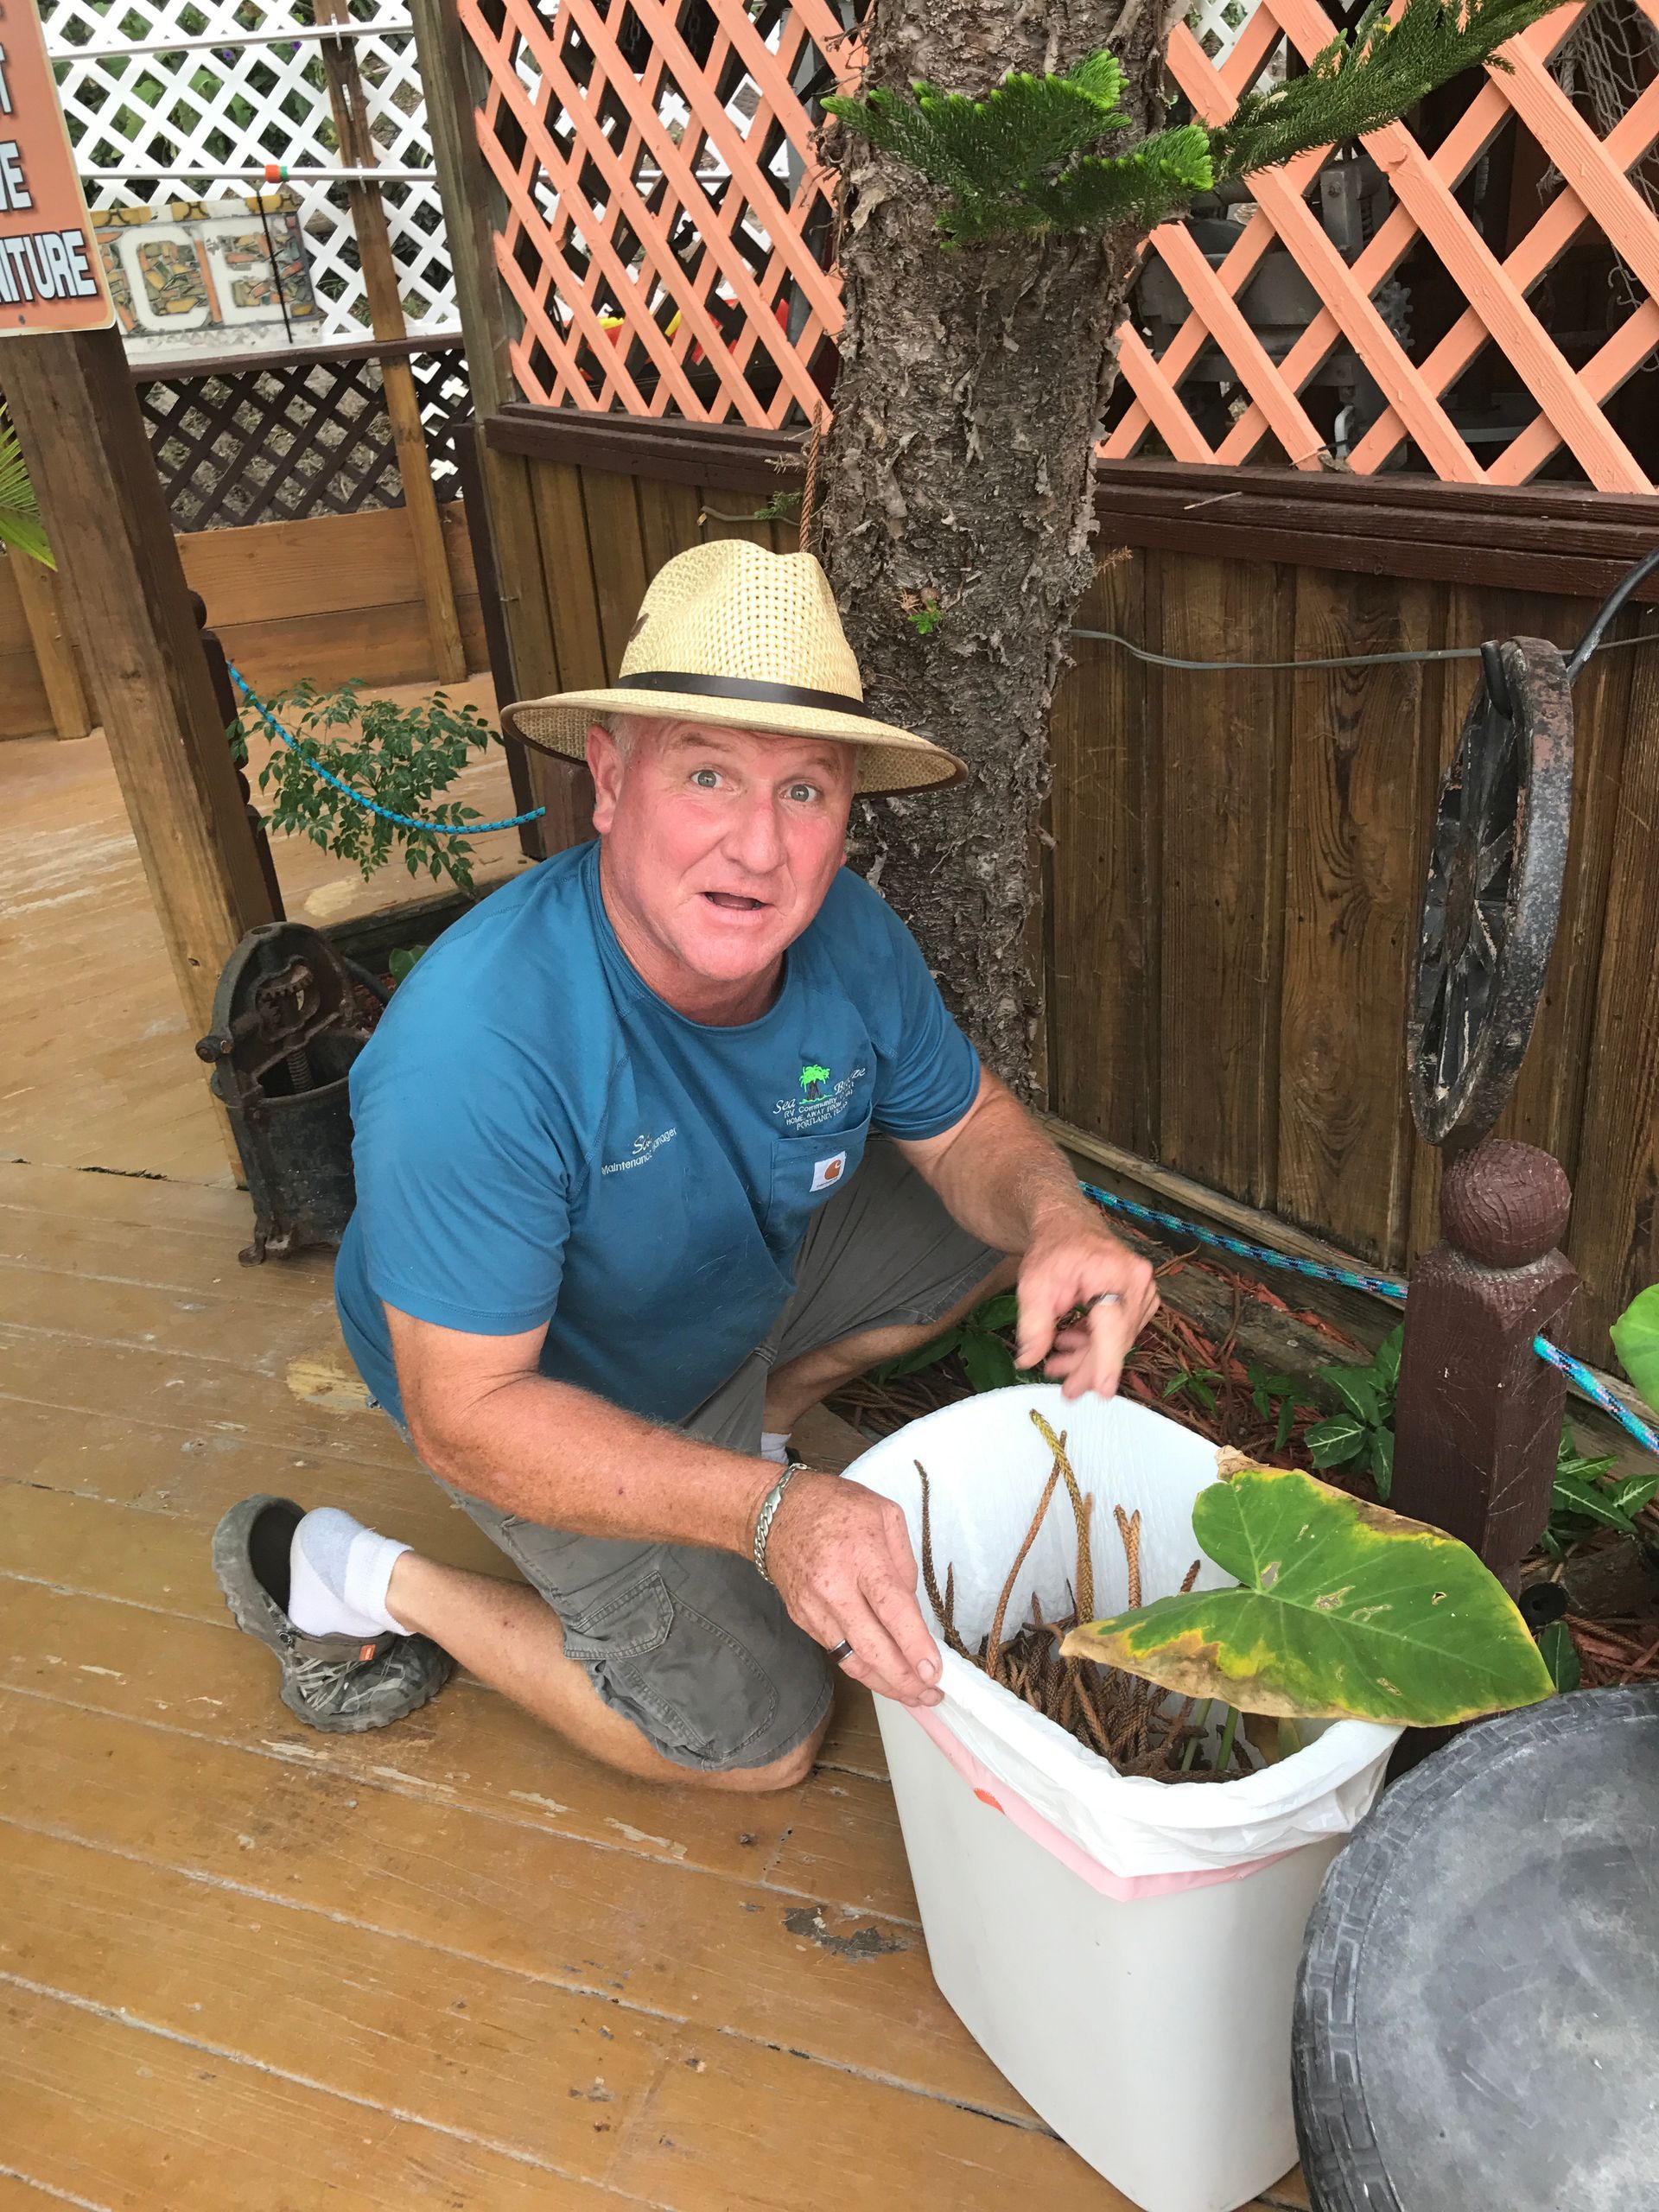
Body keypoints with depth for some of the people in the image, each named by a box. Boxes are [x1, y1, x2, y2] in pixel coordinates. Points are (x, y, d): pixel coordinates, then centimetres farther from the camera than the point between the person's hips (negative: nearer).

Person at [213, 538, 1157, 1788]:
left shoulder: (847, 934, -21)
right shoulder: (471, 1052, -41)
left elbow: (965, 1122, -5)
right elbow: (466, 1414, -34)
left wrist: (1057, 1218, -30)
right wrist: (766, 1513, -47)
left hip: (753, 1272, 7)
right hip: (556, 1393, -6)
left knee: (1014, 1218, 5)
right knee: (761, 1739, -1)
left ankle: (753, 1418, 19)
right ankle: (354, 1579, 9)